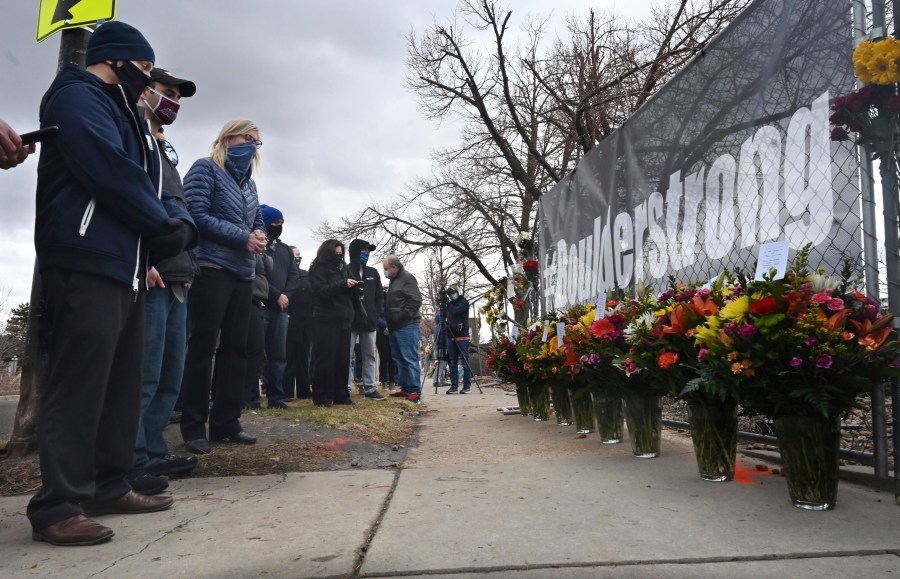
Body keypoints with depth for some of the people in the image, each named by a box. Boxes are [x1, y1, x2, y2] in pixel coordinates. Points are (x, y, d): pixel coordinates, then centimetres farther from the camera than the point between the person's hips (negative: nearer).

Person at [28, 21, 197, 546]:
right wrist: (169, 229, -8)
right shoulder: (78, 97, -5)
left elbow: (145, 185, 22)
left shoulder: (118, 112, 27)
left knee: (120, 382, 11)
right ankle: (58, 507, -3)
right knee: (79, 384, -9)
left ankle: (109, 485, 20)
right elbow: (115, 175, -18)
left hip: (123, 266, 10)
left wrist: (174, 227, 5)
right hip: (87, 265, -10)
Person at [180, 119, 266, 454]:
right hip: (211, 269, -7)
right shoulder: (206, 169, -1)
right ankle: (193, 427, 4)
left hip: (243, 274, 8)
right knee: (203, 347, -4)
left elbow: (258, 221, 22)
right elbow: (197, 215, -13)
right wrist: (243, 238, -15)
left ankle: (225, 423, 15)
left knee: (235, 348, 7)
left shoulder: (249, 182, 20)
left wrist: (260, 236, -2)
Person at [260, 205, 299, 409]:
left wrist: (286, 296, -5)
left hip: (280, 309, 7)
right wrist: (277, 295, -12)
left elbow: (295, 276, 13)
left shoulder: (286, 250, 20)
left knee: (279, 354, 6)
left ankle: (276, 396, 10)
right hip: (259, 306, -6)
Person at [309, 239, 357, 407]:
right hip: (327, 319, -6)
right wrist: (343, 284, -21)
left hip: (343, 319, 6)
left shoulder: (343, 268, 19)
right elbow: (321, 290, -14)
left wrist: (353, 287, -3)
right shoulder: (318, 269, 0)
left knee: (343, 358, 5)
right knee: (325, 358, -6)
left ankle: (341, 395, 11)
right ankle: (322, 396, -1)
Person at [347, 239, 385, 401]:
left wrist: (380, 315, 3)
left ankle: (369, 388, 15)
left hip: (369, 321, 5)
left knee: (369, 356, 9)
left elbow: (379, 296, 13)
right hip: (350, 321, -5)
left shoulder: (373, 273, 14)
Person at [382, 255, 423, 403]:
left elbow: (415, 301, -17)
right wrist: (389, 320, 16)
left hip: (407, 326, -10)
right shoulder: (394, 280, 19)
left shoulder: (407, 278, -8)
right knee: (399, 359, 11)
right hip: (395, 327, 10)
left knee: (410, 359, -9)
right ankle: (405, 388, 18)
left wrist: (402, 316, -17)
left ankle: (415, 391, -8)